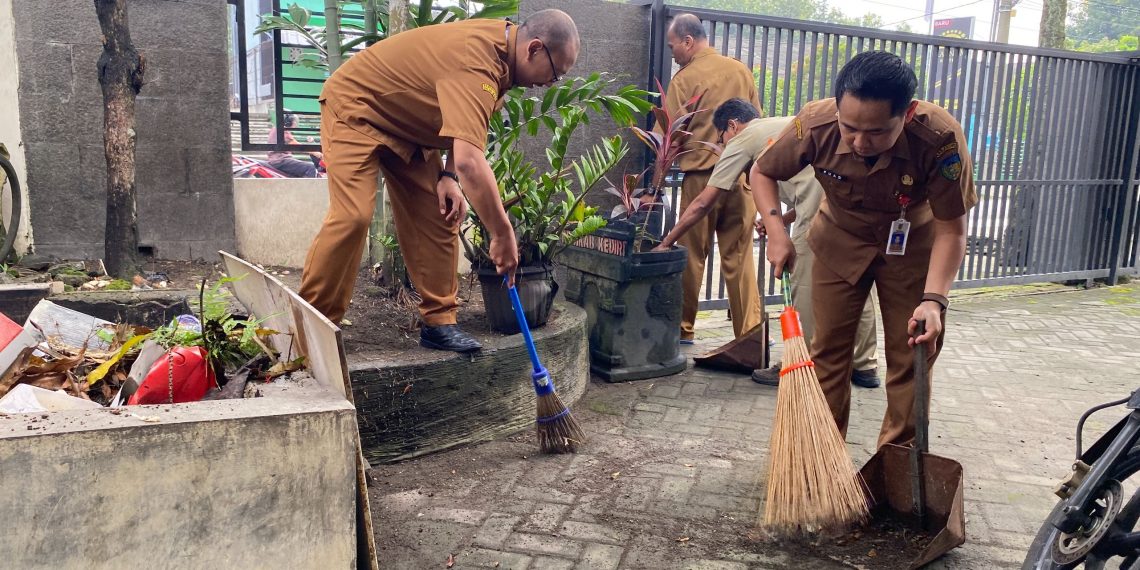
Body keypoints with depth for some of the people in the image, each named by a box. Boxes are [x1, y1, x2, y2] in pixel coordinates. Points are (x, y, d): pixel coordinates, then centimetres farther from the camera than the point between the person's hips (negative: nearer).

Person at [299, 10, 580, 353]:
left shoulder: (500, 43, -5)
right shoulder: (475, 62, -35)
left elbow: (465, 126, 8)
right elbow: (470, 161, -44)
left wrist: (448, 176, -6)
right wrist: (503, 234, -37)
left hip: (405, 125, 9)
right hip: (356, 107, -9)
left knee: (438, 217, -2)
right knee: (352, 216, -20)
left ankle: (438, 322, 3)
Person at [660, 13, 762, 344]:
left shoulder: (685, 78, -4)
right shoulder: (741, 71, 8)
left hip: (701, 175, -3)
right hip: (741, 174, 4)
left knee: (692, 255, 6)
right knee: (739, 256, 7)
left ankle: (683, 328, 15)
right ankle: (750, 330, 6)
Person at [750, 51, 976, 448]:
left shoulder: (940, 138, -35)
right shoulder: (816, 124, -31)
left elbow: (951, 229, -26)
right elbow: (763, 173, -11)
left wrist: (934, 299, -38)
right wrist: (776, 232, -25)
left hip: (913, 244, -1)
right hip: (840, 240, 1)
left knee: (911, 355, 3)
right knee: (829, 349, 5)